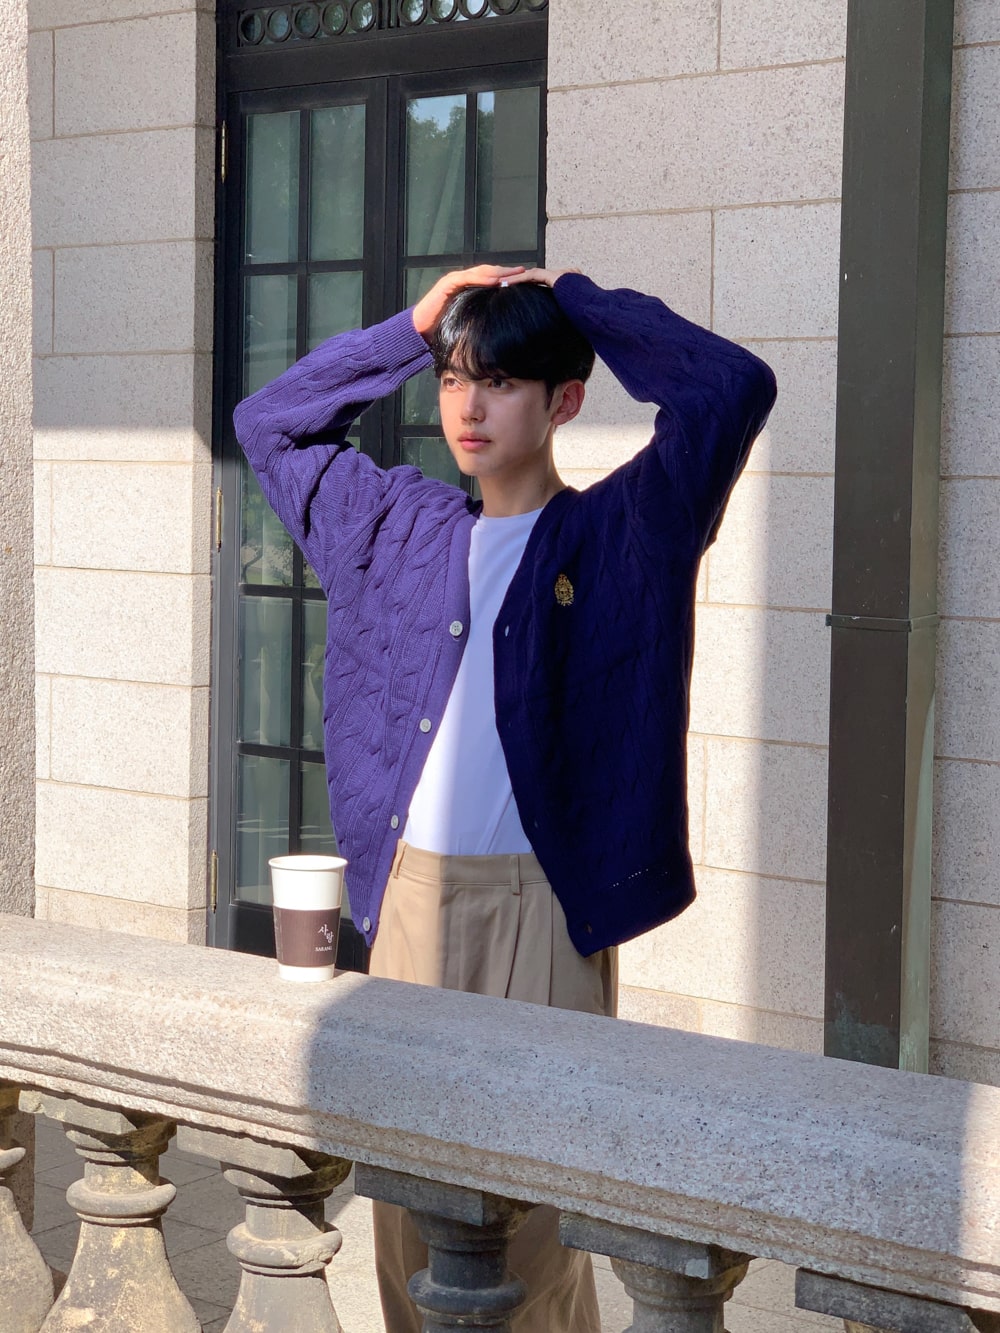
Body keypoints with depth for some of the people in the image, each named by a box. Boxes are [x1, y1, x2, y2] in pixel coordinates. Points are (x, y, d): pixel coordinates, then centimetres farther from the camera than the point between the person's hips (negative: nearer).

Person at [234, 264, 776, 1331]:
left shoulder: (622, 534, -1)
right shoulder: (398, 528, 13)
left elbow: (733, 389, -13)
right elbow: (267, 423, 23)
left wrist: (576, 299, -2)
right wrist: (411, 326, 13)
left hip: (541, 901, -4)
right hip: (408, 893, 5)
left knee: (530, 1200, -2)